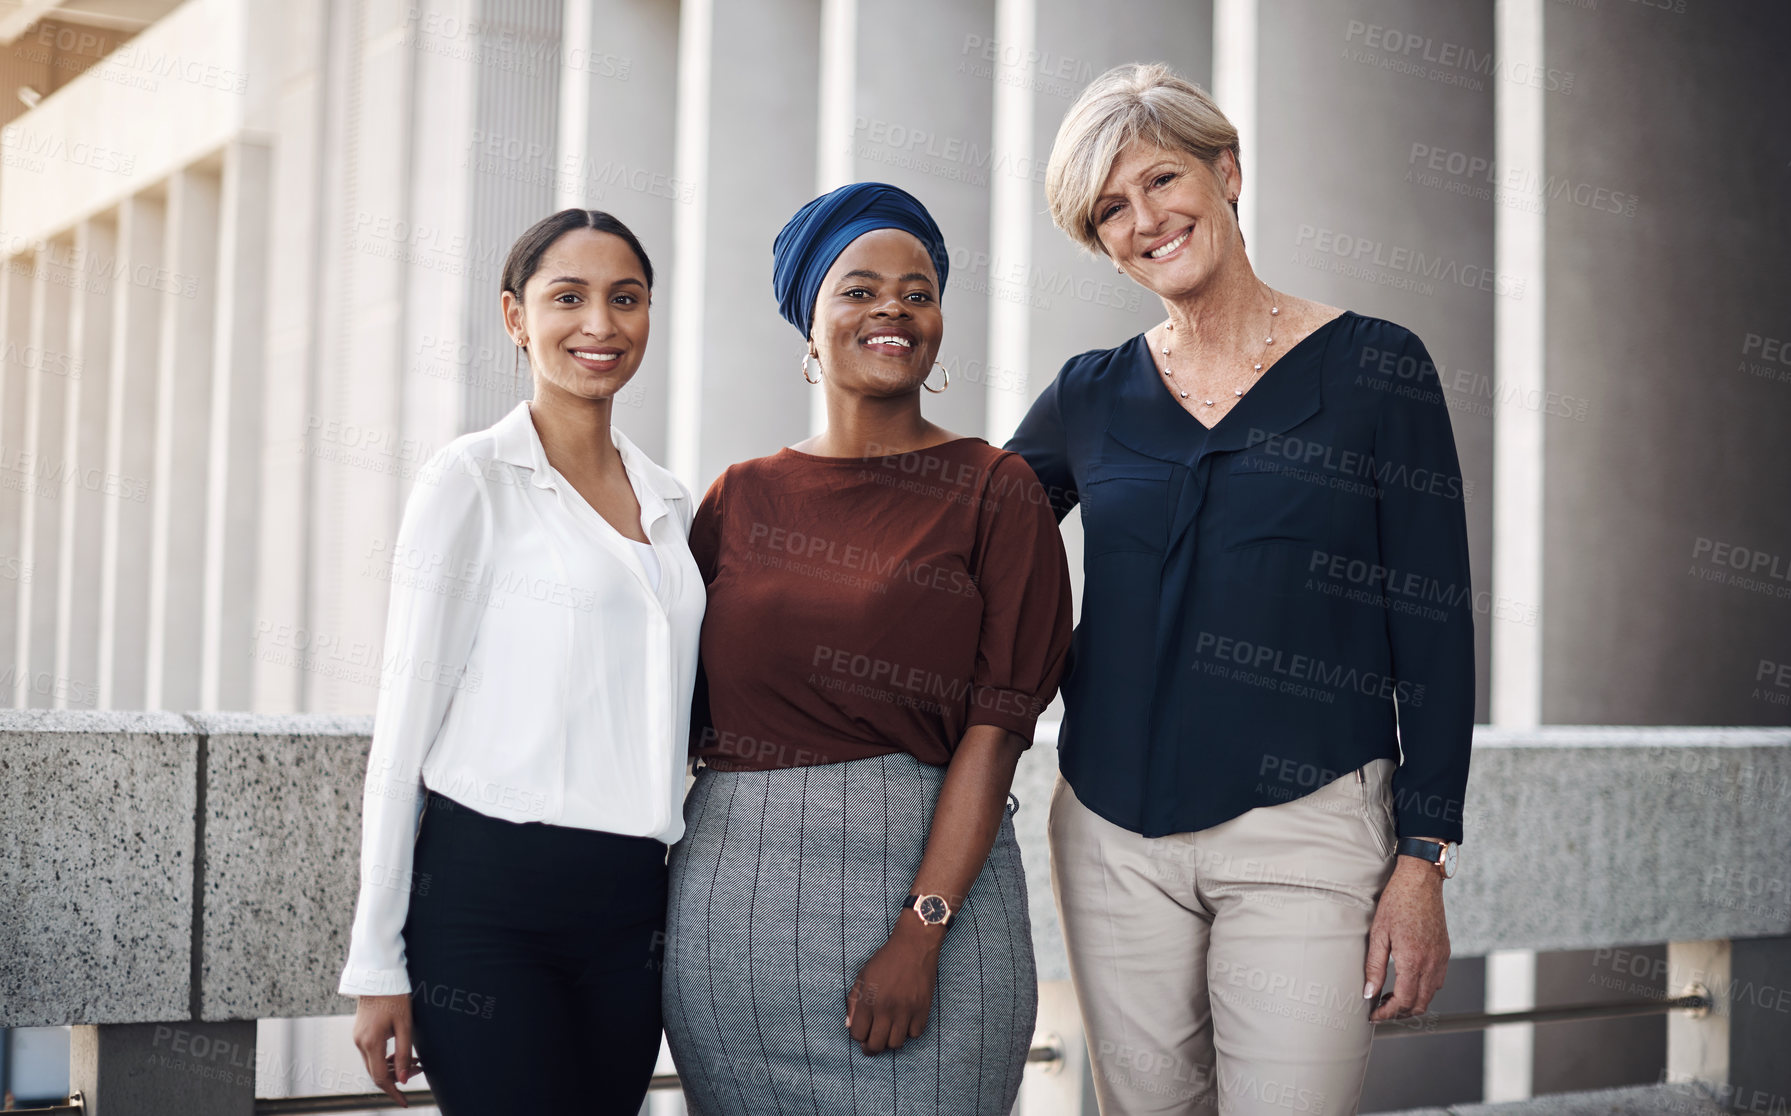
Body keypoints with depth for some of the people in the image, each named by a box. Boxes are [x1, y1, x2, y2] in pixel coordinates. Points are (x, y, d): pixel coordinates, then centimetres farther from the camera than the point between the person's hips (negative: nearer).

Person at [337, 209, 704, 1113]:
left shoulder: (668, 503, 14)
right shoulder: (474, 480, -3)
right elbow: (406, 716, -4)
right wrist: (377, 960, -7)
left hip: (632, 905, 6)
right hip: (488, 900, -5)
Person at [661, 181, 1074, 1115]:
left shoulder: (994, 492, 1)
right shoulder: (742, 497, 10)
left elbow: (995, 727, -6)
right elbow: (684, 707, 12)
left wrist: (922, 932, -15)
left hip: (923, 874, -2)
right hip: (732, 896, 3)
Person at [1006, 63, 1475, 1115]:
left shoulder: (1375, 367, -1)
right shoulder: (1092, 397, 8)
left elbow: (1435, 624, -3)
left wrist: (1424, 860, -7)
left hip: (1305, 827, -3)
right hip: (1113, 834, 4)